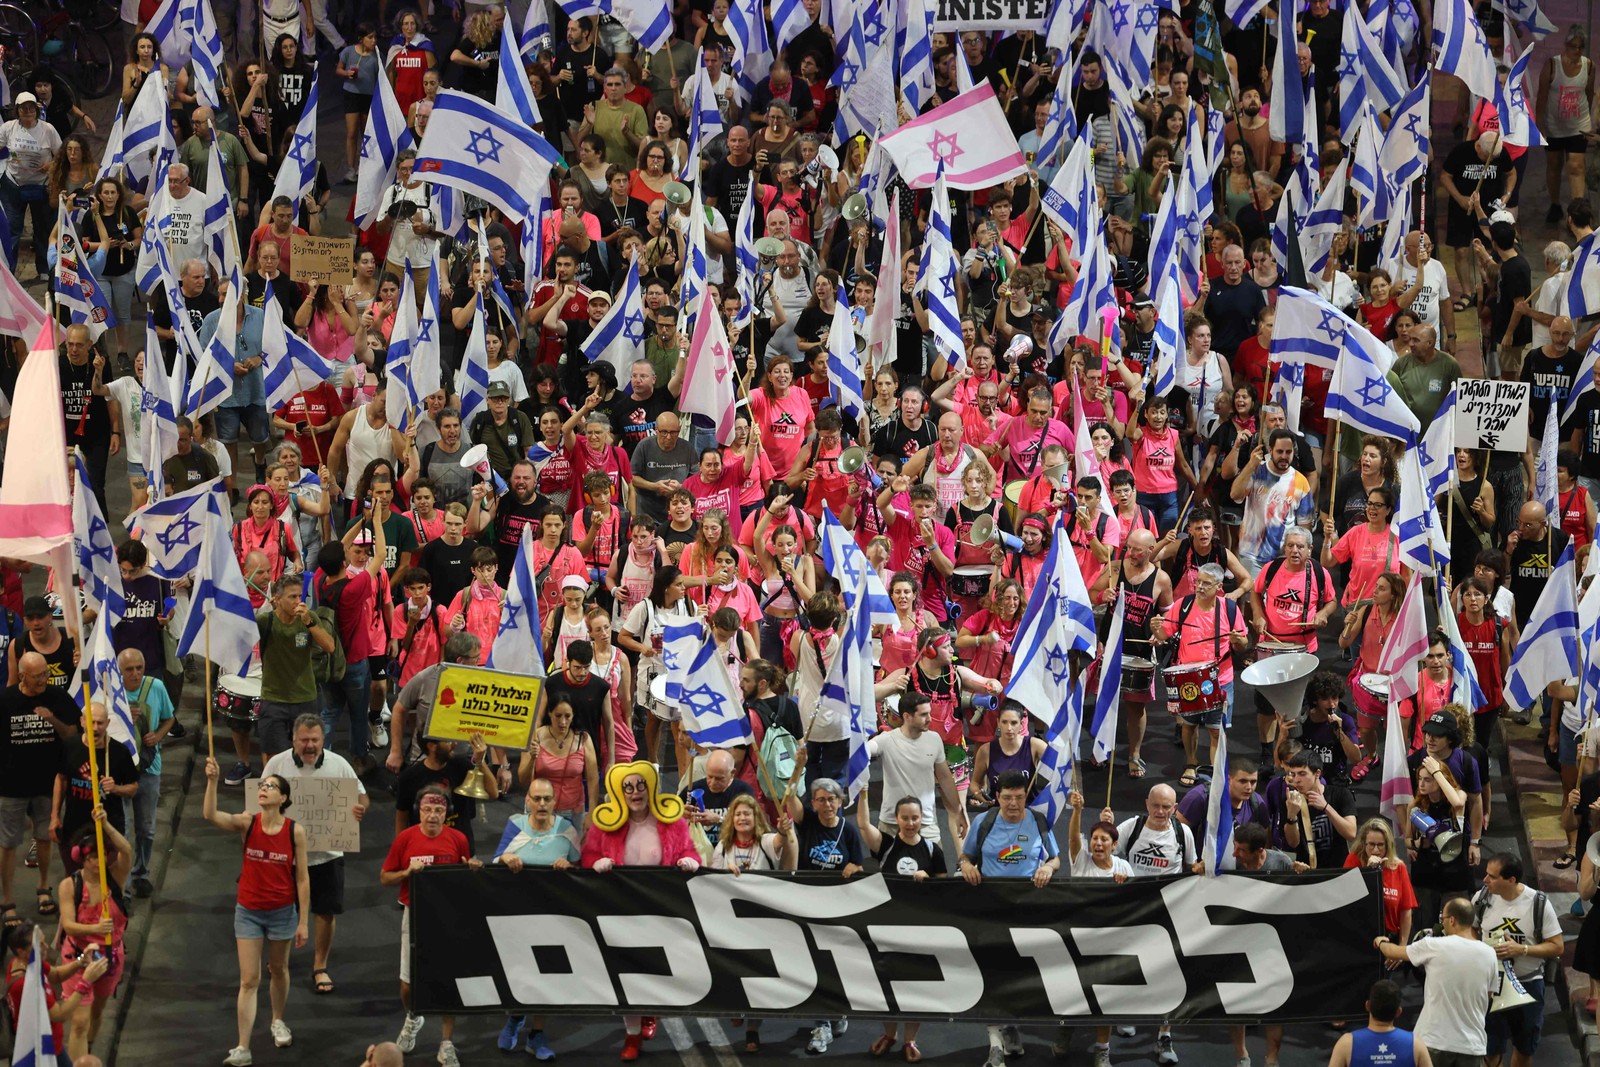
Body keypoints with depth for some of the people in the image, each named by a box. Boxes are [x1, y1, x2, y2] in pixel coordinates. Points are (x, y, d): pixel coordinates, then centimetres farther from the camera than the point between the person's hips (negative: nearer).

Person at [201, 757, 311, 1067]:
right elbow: (210, 815, -27)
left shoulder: (295, 831, -11)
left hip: (282, 911, 0)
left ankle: (278, 1021, 47)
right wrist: (212, 781, -41)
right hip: (249, 911, 0)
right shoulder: (246, 824, -10)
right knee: (249, 980, -2)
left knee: (278, 969, 21)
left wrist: (303, 921, -7)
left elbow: (302, 878, -7)